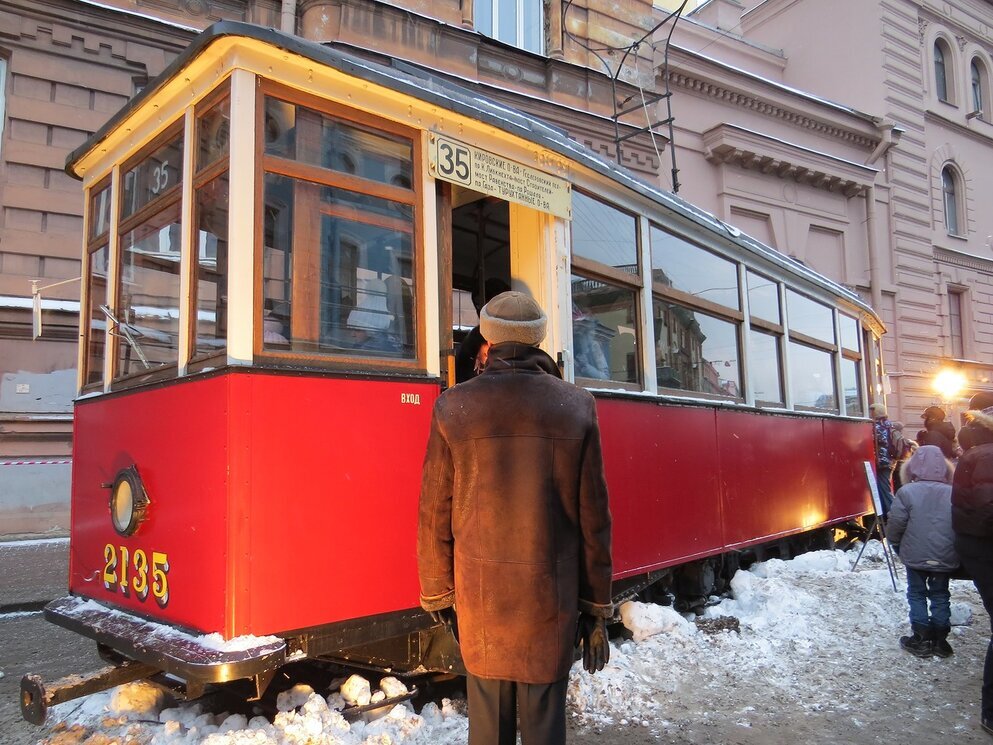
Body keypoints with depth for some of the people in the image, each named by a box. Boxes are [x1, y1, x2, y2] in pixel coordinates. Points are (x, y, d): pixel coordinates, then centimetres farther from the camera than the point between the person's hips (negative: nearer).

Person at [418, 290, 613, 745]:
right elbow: (593, 518, -1)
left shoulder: (453, 407, -4)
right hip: (552, 595, 0)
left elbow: (435, 515, 0)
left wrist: (437, 593, 13)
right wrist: (596, 609, 7)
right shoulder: (576, 407, -3)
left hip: (480, 593, 0)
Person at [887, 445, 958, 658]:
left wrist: (896, 540, 10)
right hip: (946, 558, 3)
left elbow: (895, 525, -11)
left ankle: (922, 639, 13)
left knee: (917, 595, 12)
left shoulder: (907, 492, -14)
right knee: (940, 596, 17)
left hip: (916, 555, -3)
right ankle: (940, 640, 21)